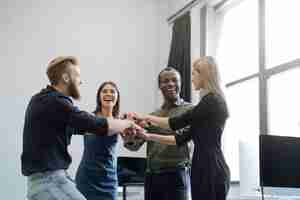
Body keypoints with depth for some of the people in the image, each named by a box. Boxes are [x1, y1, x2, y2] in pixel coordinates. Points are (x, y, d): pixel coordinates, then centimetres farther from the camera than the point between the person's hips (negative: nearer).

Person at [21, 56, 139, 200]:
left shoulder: (43, 99, 14)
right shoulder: (56, 102, -16)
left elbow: (76, 127, 23)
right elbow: (99, 126, -18)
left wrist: (120, 127, 19)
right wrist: (127, 123, 0)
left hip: (40, 179, 10)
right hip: (50, 180, -10)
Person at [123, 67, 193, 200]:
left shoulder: (190, 110, 1)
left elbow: (180, 131, -18)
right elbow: (134, 145, 9)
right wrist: (128, 135, -15)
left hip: (176, 175, -5)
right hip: (152, 176, 5)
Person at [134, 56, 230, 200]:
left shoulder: (212, 101, -10)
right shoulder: (211, 102, 19)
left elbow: (177, 123, -8)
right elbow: (183, 138, 17)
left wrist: (146, 117, 5)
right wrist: (149, 136, 15)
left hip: (210, 171, -9)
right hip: (207, 170, 9)